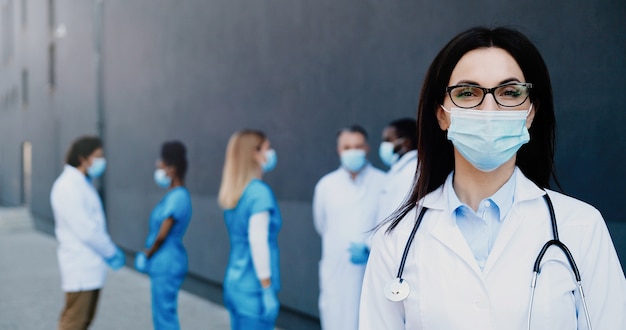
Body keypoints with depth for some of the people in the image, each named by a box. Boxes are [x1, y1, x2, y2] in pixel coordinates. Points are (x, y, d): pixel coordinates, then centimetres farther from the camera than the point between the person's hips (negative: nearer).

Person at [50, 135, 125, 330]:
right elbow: (85, 231, -20)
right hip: (80, 266, -10)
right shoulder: (68, 187, -18)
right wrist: (111, 253, -10)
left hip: (91, 265, 10)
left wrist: (111, 250, 8)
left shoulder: (84, 183, 14)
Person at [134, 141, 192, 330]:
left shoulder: (177, 197, -20)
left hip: (167, 266, -10)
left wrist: (147, 255, -5)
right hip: (163, 264, 10)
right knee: (161, 314, 17)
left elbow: (162, 235, -20)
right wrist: (149, 254, 7)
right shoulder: (175, 195, 11)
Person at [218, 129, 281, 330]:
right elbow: (258, 242, -20)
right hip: (254, 288, -8)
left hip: (234, 282, 8)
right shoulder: (259, 191, -15)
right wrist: (268, 290, -18)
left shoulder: (233, 191, 10)